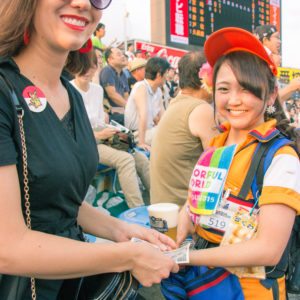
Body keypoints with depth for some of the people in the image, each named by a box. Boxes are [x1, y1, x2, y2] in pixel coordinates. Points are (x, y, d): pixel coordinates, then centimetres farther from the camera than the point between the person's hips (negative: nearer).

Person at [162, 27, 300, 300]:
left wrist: (184, 256, -24)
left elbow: (269, 249, -24)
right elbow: (191, 207, 5)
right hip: (197, 276, 6)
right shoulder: (215, 146, 1)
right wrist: (172, 244, -15)